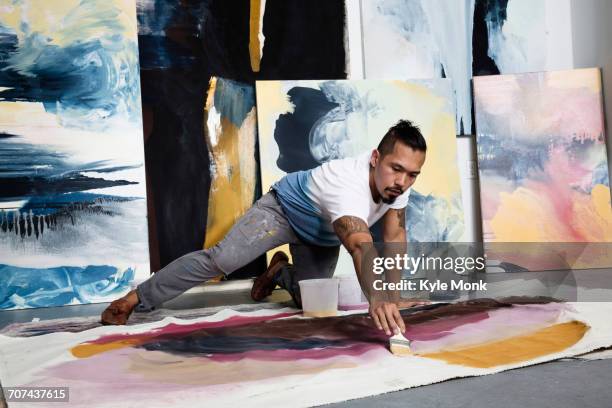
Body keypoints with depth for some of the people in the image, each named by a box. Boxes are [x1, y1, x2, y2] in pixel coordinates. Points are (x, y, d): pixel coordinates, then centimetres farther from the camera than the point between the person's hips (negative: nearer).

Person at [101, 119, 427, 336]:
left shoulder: (398, 180, -21)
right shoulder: (349, 186, -44)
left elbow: (394, 236, -9)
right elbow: (361, 247, -61)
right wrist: (376, 298, -77)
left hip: (322, 235, 7)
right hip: (284, 208, -7)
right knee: (221, 259, -23)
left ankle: (280, 272, 36)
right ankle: (135, 299, -11)